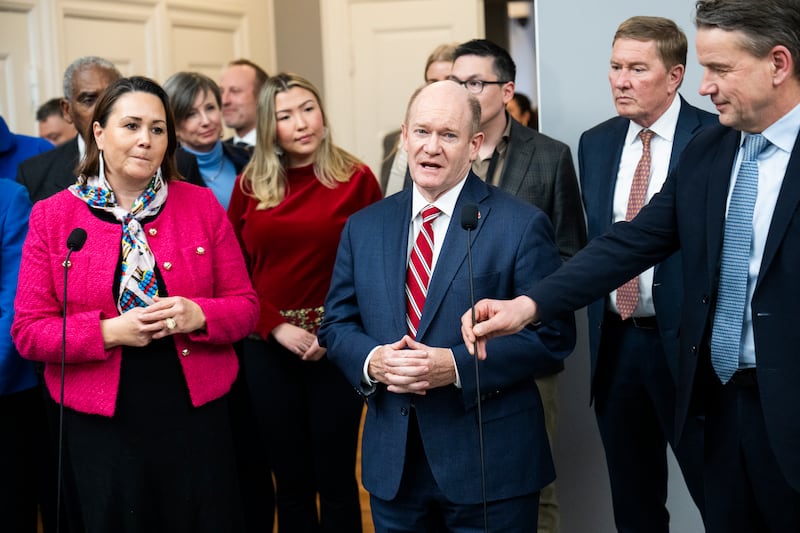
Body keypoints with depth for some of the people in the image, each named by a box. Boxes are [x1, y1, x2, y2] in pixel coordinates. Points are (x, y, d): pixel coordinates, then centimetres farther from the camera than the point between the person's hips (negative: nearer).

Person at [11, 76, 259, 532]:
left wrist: (197, 315, -17)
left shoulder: (202, 205, 2)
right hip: (102, 424, -1)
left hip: (197, 414, 1)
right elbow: (28, 331, -2)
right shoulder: (52, 216, 0)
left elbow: (245, 307, 4)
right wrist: (108, 332, -18)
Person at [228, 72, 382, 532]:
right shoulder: (250, 186, 4)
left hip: (335, 346, -2)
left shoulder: (357, 179, -4)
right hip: (269, 347, 3)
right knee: (290, 480, 11)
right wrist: (275, 326, -9)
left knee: (336, 478, 5)